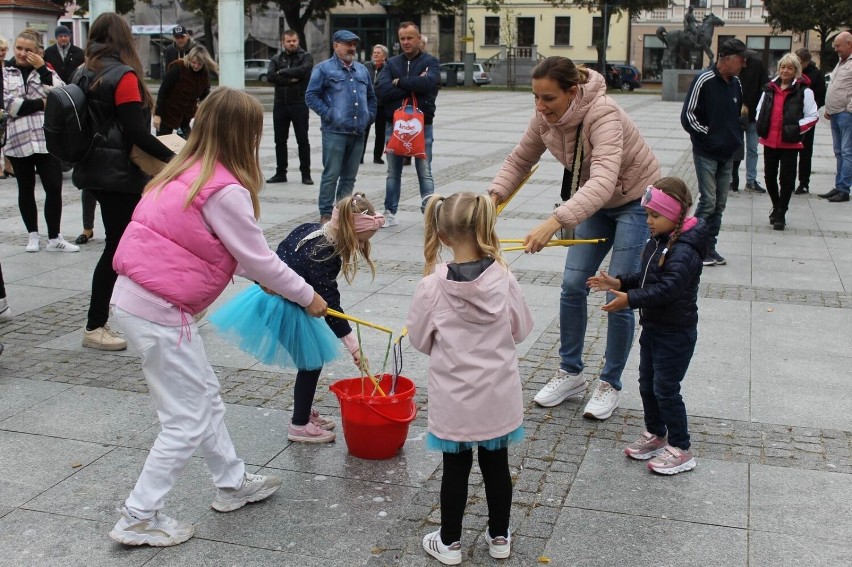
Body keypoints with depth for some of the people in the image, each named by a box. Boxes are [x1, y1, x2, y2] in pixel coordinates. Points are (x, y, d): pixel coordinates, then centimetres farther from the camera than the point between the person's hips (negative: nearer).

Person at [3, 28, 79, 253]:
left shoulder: (46, 71, 9)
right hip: (18, 139, 0)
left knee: (54, 188, -4)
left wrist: (41, 68, -10)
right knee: (26, 189, 11)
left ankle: (54, 237, 5)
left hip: (47, 139, 0)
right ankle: (33, 235, 22)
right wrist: (43, 103, -9)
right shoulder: (6, 73, 5)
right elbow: (10, 105, -7)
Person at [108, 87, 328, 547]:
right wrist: (307, 296, 3)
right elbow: (259, 258, -11)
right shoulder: (226, 191, -18)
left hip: (135, 298, 10)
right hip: (160, 313, -10)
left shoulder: (187, 173, 10)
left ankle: (232, 483, 36)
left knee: (205, 396, 21)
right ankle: (138, 519, 13)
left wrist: (264, 279, 23)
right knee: (188, 423, 3)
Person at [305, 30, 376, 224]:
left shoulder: (362, 70, 18)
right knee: (331, 174, -6)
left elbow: (371, 97, 26)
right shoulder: (324, 68, 0)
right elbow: (311, 96, -4)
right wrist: (328, 114, -11)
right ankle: (326, 214, 1)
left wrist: (370, 117, 11)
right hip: (335, 131, -6)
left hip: (358, 133, 6)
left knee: (349, 177, 10)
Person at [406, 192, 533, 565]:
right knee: (496, 466, 17)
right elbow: (521, 329, 0)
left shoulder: (433, 286, -18)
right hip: (497, 397, 2)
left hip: (454, 400, -2)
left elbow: (419, 340, -6)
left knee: (455, 470, 13)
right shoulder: (503, 280, -13)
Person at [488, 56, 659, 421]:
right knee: (572, 285, 2)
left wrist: (554, 222, -61)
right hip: (596, 203, 7)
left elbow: (603, 182, -49)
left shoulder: (603, 116, -35)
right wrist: (494, 196, -18)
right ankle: (570, 373, 19)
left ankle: (611, 384, 12)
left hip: (637, 202, -7)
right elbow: (520, 160, 0)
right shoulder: (545, 117, -14)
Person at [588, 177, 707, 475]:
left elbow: (668, 288, -34)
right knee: (647, 384, 18)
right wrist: (619, 283, 2)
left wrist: (630, 299, -38)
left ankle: (680, 450, 11)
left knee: (666, 389, -2)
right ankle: (655, 435, 35)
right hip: (653, 328, 9)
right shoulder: (658, 241, 6)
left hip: (675, 333, -9)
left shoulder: (684, 251, -24)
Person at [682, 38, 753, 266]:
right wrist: (708, 136, -11)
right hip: (706, 153, -7)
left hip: (727, 153, 7)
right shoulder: (704, 80, -12)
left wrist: (737, 140, 12)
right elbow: (688, 115, -13)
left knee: (719, 204, 9)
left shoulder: (736, 83, 9)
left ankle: (710, 247, 17)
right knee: (708, 202, -8)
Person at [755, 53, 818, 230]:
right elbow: (760, 109, 20)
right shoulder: (770, 88, 8)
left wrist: (796, 128, -15)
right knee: (769, 176, 12)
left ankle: (780, 214, 11)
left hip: (789, 143, -4)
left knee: (786, 178, 0)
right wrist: (760, 125, 4)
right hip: (769, 141, 4)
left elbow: (813, 116, -4)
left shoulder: (803, 91, -5)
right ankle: (776, 206, 35)